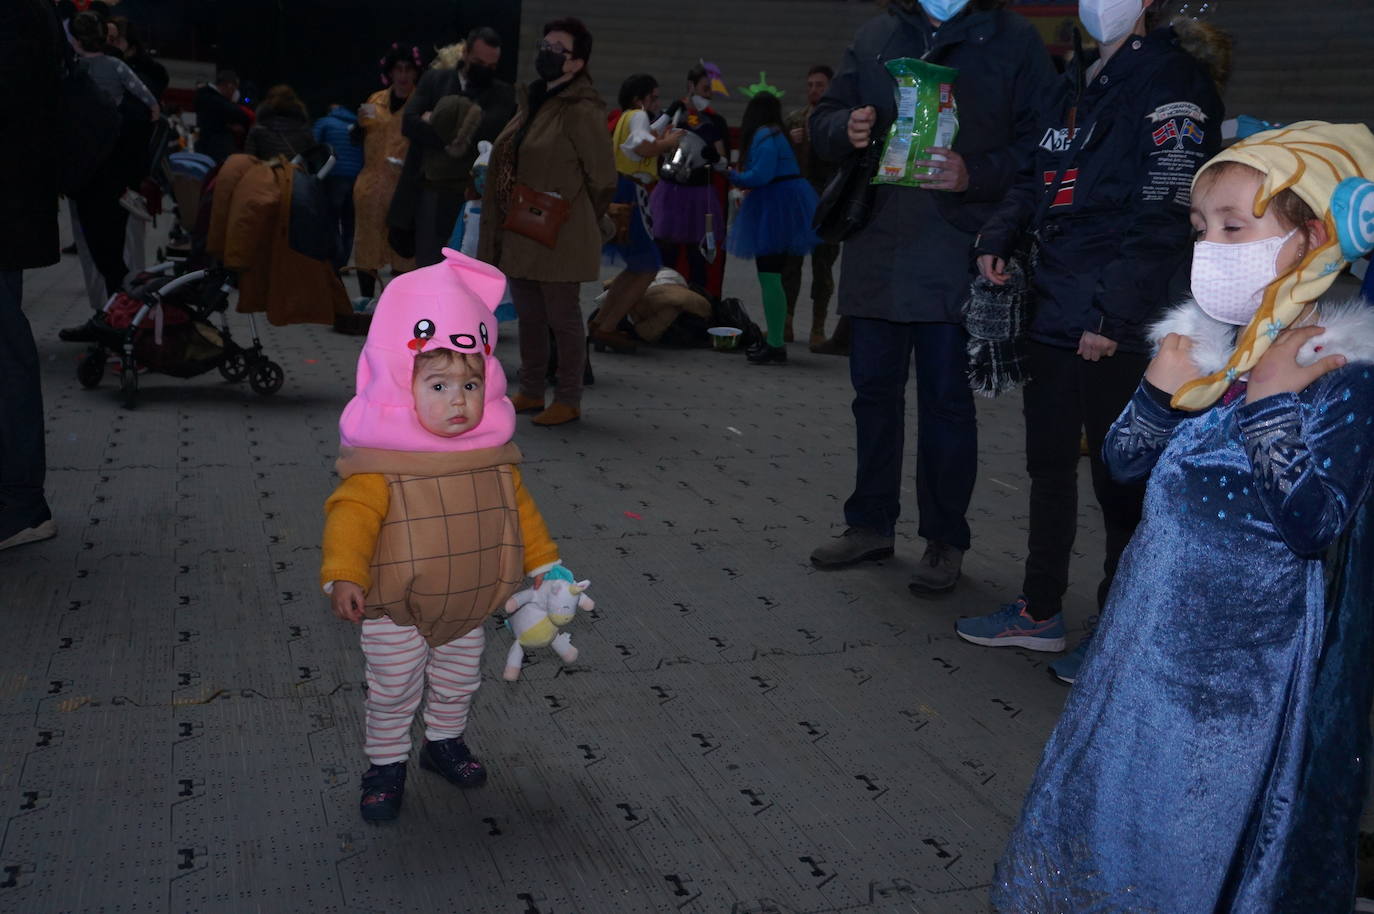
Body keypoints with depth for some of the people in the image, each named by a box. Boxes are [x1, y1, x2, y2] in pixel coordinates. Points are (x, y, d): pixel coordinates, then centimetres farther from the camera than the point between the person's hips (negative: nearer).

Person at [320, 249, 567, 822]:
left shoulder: (493, 457, -6)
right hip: (395, 614, -5)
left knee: (457, 685, 23)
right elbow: (351, 516, -31)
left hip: (467, 609, 5)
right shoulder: (381, 464, -23)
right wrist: (343, 576, -44)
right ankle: (386, 764, 31)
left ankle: (444, 742, 47)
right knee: (393, 693, 11)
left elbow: (520, 510, 6)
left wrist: (545, 565, 10)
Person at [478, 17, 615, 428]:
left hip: (557, 235, -8)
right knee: (528, 316, 15)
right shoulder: (532, 101, 13)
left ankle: (568, 400, 10)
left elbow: (601, 177, -10)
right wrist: (502, 222, 17)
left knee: (562, 317, 0)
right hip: (520, 232, 8)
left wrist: (574, 221, 1)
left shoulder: (582, 111, -13)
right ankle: (530, 391, 27)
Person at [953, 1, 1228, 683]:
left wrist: (1112, 316, -19)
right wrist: (999, 237, 4)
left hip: (1120, 329, -8)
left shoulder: (1171, 81, -10)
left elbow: (1165, 216, -16)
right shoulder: (1076, 83, 15)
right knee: (1049, 466, 15)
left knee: (1118, 478, 1)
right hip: (1055, 316, 8)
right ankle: (1040, 612, 29)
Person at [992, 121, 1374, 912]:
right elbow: (1124, 462, 7)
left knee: (1206, 835, 8)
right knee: (1115, 797, 20)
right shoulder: (1206, 343, 1)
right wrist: (1162, 391, -10)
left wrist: (1269, 402, -24)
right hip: (1155, 633, 6)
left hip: (1251, 664, -6)